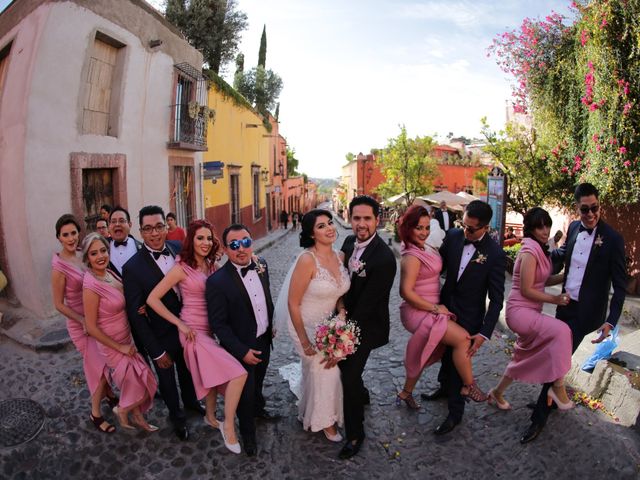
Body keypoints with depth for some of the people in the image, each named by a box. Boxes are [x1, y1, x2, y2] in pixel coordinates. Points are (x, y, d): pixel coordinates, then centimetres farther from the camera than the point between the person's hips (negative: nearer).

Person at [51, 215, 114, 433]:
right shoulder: (59, 267, -20)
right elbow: (59, 304, -14)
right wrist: (84, 321, -19)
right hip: (80, 323, -5)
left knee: (106, 362, 18)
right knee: (99, 366, 3)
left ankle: (110, 395, 41)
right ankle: (95, 413, 21)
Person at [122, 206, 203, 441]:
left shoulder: (179, 248, -12)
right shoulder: (133, 267, -23)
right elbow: (136, 315, -18)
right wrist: (156, 352, -15)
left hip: (187, 328, 4)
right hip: (161, 337, -4)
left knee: (187, 370, 28)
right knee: (167, 379, 21)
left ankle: (190, 400, 58)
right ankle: (176, 415, 49)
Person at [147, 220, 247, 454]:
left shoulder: (211, 266, 5)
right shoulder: (182, 268, -14)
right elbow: (152, 299, -12)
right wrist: (180, 323, -13)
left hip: (209, 329, 7)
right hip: (194, 331, -7)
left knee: (213, 374, 23)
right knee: (238, 374, -15)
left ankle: (210, 417, 46)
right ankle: (228, 426, 1)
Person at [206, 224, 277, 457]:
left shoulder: (261, 265, -8)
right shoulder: (217, 281, -26)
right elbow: (218, 324, -22)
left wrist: (271, 323, 10)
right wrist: (242, 351, -21)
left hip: (264, 340, 6)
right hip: (241, 348, -5)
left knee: (258, 382, 30)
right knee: (245, 391, 15)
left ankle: (258, 409, 60)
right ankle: (248, 433, 42)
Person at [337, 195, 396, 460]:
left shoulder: (384, 258, -28)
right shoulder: (349, 242, -5)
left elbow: (366, 304, -26)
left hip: (366, 326, -7)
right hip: (348, 317, 7)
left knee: (349, 374, -2)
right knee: (343, 364, 24)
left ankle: (355, 434, 23)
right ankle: (361, 394, 56)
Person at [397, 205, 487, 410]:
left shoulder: (425, 249, 6)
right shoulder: (412, 257, -21)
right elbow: (406, 292, -25)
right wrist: (435, 308, -18)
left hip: (429, 311, 10)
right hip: (419, 313, -10)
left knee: (423, 354, 19)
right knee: (462, 338, -14)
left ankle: (406, 393, 36)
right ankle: (469, 386, 5)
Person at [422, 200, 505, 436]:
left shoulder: (495, 254, -20)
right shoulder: (453, 236, -10)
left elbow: (496, 299, -16)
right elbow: (438, 265, 3)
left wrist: (484, 333, -21)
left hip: (468, 318, -5)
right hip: (445, 308, 5)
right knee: (446, 352, 25)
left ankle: (455, 412, 30)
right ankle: (445, 386, 53)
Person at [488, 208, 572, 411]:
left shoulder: (539, 250, 9)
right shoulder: (530, 252, -19)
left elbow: (543, 280, 16)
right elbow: (526, 290, -19)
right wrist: (554, 299, -12)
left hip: (530, 311, 10)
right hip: (520, 311, -10)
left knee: (523, 359, 16)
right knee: (561, 331, -26)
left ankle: (497, 392, 31)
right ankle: (558, 386, -14)